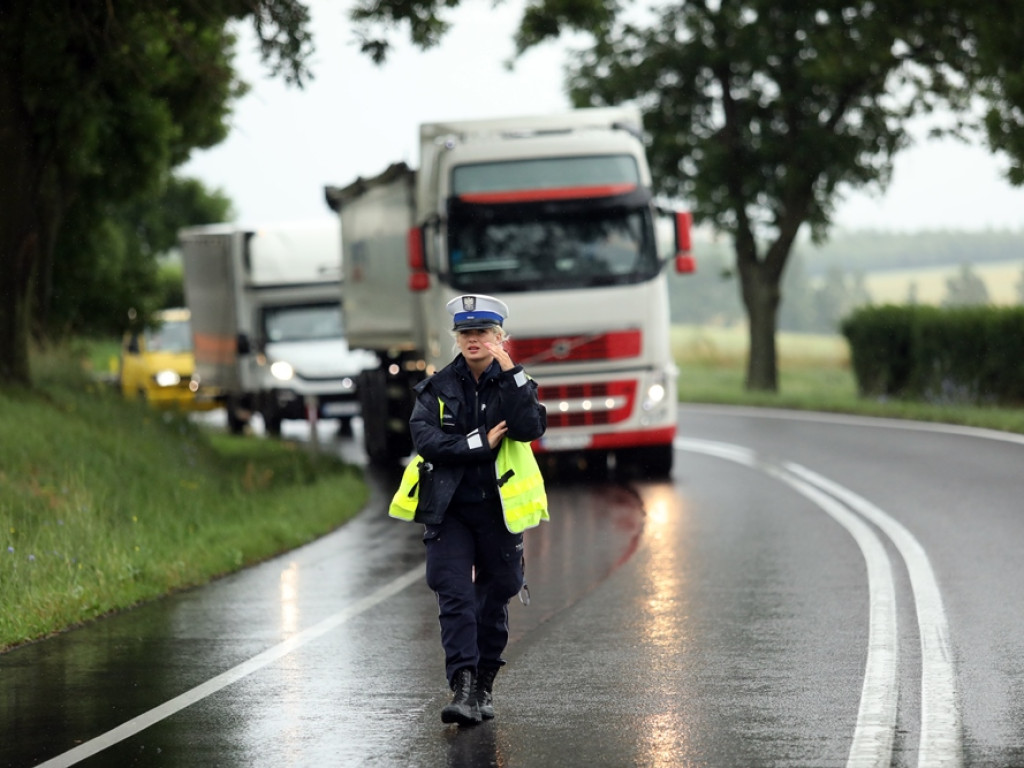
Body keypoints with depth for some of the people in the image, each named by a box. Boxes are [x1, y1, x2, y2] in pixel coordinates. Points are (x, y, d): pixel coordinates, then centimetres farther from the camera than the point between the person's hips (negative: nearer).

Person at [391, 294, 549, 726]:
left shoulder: (514, 383, 2)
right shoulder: (437, 389, 2)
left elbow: (530, 430, -17)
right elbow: (425, 440, -11)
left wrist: (511, 375, -20)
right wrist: (480, 442, -16)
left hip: (500, 509, 1)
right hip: (449, 509, -1)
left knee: (495, 599, 10)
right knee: (455, 597, -13)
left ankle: (485, 685, 26)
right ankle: (462, 689, -20)